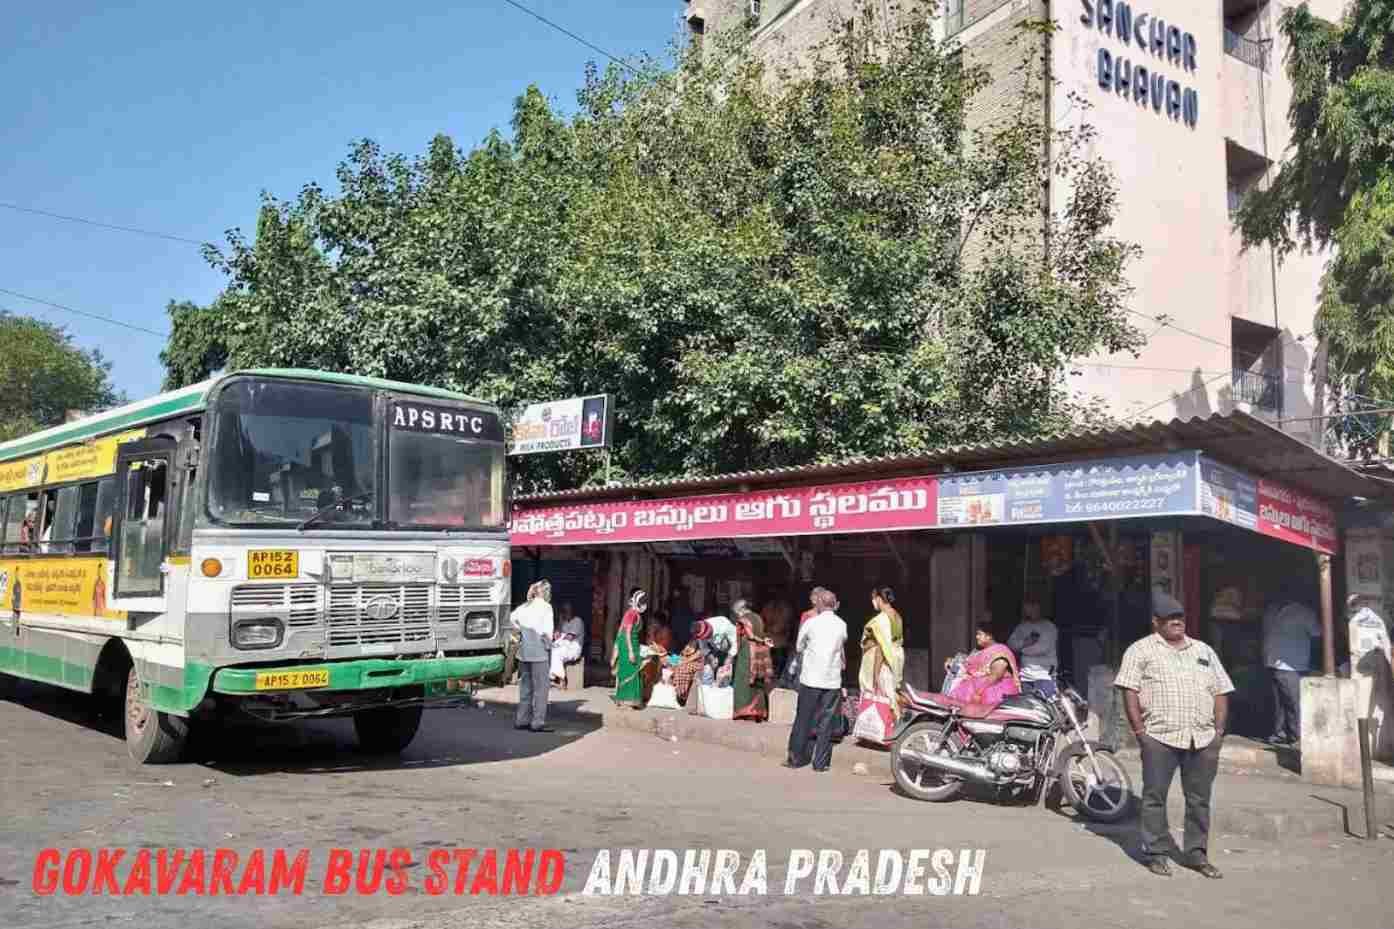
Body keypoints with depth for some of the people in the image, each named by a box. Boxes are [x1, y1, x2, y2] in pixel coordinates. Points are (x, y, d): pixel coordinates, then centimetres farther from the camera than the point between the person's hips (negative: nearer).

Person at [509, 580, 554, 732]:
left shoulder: (526, 606, 10)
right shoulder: (545, 607, -10)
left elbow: (512, 617, 8)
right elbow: (547, 630, -17)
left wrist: (521, 631, 12)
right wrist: (548, 644, -3)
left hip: (524, 650, 7)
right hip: (539, 651, -7)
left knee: (525, 685, 14)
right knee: (541, 687, -1)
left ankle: (521, 720, 19)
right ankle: (538, 722, -1)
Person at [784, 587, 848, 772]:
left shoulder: (810, 623, -5)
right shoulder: (842, 625, 2)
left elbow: (798, 648, 6)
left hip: (811, 679, -2)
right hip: (832, 680, 2)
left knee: (803, 719, 8)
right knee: (826, 722, 7)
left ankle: (796, 758, 14)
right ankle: (820, 762, 9)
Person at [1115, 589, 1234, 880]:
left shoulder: (1204, 651, 17)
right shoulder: (1141, 650, 2)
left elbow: (1220, 691, 17)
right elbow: (1129, 690, -4)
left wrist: (1219, 730, 7)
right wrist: (1139, 729, -10)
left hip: (1203, 739, 4)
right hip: (1159, 737, -4)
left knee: (1200, 799, 9)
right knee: (1154, 797, 1)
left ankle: (1196, 853, 21)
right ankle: (1156, 852, 10)